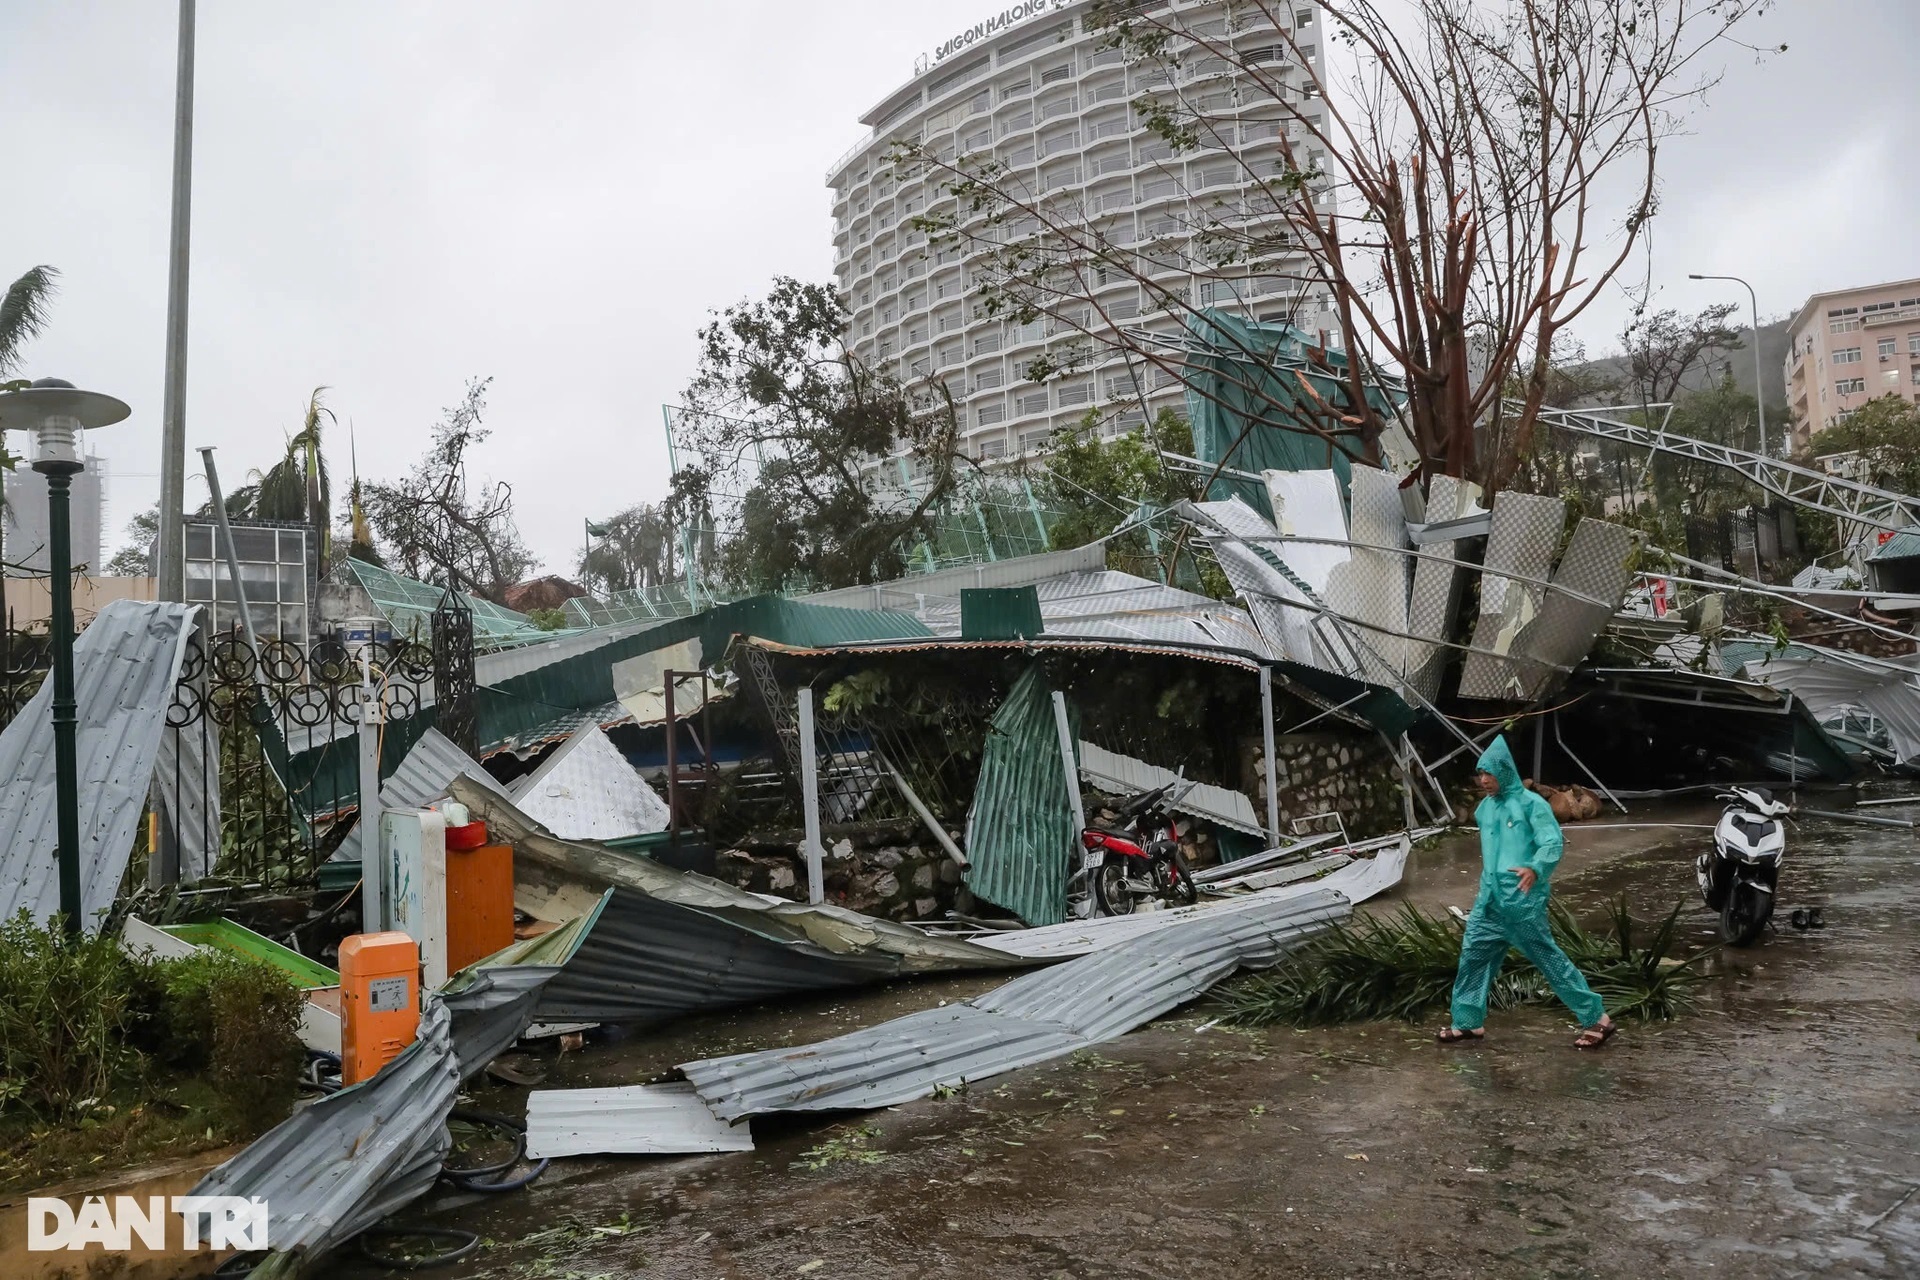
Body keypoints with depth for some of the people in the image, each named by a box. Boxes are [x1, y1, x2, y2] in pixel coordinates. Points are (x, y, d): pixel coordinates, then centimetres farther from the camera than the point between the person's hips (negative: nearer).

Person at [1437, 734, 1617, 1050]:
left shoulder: (1531, 803, -10)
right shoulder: (1485, 807, 13)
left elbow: (1553, 842, -19)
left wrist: (1536, 869, -35)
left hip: (1523, 901, -8)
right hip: (1490, 899, 8)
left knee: (1549, 959, -1)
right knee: (1473, 954, 7)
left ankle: (1597, 1019, 12)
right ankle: (1468, 1023, 18)